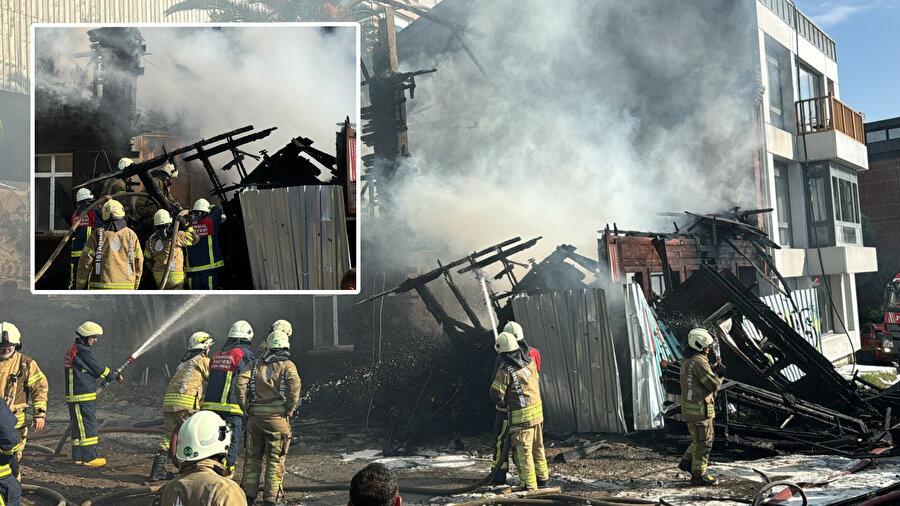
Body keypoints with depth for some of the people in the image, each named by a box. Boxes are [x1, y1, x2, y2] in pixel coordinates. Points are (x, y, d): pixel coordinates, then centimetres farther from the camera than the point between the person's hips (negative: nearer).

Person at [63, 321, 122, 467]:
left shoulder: (73, 349, 16)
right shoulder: (81, 350, -16)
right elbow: (97, 368, -11)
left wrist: (105, 378, 13)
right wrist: (115, 376, 0)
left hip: (74, 396, 10)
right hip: (82, 397, -10)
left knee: (79, 426, 14)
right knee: (88, 426, -5)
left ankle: (78, 457, 19)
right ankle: (89, 458, -1)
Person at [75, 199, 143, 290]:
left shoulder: (97, 235, 1)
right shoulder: (131, 235, 4)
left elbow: (85, 262, 0)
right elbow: (138, 263, 7)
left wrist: (79, 288, 10)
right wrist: (134, 288, 18)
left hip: (100, 286, -1)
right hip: (125, 287, 1)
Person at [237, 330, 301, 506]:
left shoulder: (256, 364, 10)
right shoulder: (287, 365, 1)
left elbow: (240, 381, -3)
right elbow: (294, 384, -18)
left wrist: (245, 407, 2)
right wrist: (290, 409, -9)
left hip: (255, 416, 3)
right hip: (277, 416, -3)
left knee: (252, 455, 17)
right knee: (275, 458, 5)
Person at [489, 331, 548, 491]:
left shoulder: (505, 370, -19)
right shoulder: (529, 361, 1)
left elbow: (496, 394, -14)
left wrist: (503, 403, 7)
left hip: (520, 416, -7)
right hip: (537, 411, 7)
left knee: (522, 451, 3)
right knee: (537, 447, 20)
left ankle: (529, 485, 8)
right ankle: (542, 477, 31)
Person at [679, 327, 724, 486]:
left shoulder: (687, 361, 11)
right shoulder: (699, 362, -20)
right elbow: (713, 384, -22)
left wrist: (715, 370, 10)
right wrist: (719, 379, 0)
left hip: (689, 406, 9)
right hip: (700, 408, -9)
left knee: (700, 439, 22)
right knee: (704, 442, 2)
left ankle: (686, 462, 24)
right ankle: (699, 475, 10)